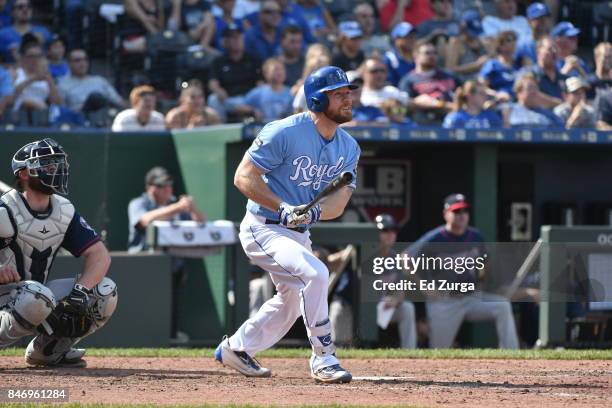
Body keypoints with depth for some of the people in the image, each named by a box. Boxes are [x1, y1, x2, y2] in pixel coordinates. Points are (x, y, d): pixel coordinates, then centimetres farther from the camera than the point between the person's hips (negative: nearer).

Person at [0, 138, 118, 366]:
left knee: (106, 292, -7)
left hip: (36, 297, 7)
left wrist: (80, 292, -20)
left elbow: (100, 255, -2)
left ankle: (46, 351, 6)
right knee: (37, 296, -39)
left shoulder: (64, 212, 3)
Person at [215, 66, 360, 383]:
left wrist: (314, 212, -27)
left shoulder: (349, 148, 2)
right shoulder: (284, 133, -19)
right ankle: (323, 358, -20)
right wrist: (283, 207, -30)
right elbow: (244, 177, -19)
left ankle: (236, 348, 42)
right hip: (263, 228, -9)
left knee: (291, 301, 21)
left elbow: (339, 201, -5)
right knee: (314, 273, -28)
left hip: (298, 234, 9)